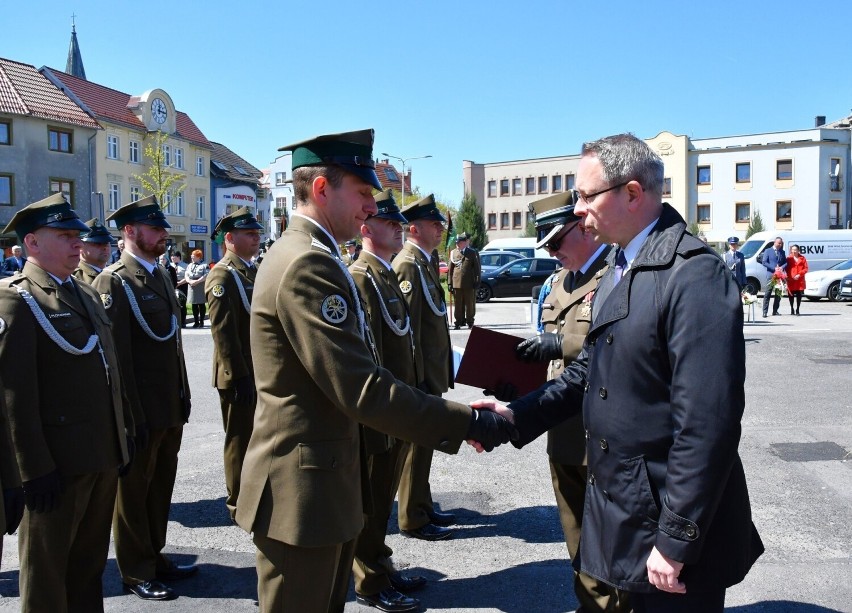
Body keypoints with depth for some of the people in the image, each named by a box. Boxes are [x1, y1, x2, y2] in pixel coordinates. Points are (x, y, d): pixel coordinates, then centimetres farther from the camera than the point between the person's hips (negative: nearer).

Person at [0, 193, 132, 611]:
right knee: (46, 573, 10)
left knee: (90, 563, 21)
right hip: (57, 463, -7)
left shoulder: (87, 294, 14)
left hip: (105, 454, 7)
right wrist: (35, 468, -19)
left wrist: (124, 433, 14)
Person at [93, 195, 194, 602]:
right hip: (140, 411, -8)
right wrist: (131, 415, -19)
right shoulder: (114, 281, -13)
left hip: (170, 407, 8)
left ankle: (155, 557, 34)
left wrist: (183, 396, 13)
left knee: (160, 486, 18)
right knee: (134, 491, 8)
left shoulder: (160, 275, 13)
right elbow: (116, 355, -18)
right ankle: (136, 573, 23)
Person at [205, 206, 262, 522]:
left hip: (263, 372, 8)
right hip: (240, 375, -8)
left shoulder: (253, 271, 13)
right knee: (240, 439, 4)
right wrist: (239, 376, -21)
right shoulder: (222, 276, -14)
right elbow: (223, 331, -20)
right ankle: (239, 504, 19)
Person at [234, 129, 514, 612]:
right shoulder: (306, 265, -22)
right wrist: (468, 423, -20)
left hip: (325, 485, 10)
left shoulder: (313, 257, 11)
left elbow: (352, 376, 13)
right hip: (302, 493, -10)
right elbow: (363, 391, -27)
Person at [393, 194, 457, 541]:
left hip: (430, 373, 10)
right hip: (420, 376, -10)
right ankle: (413, 519, 15)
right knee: (417, 445, 2)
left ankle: (423, 508, 31)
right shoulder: (408, 265, -17)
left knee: (422, 443, 18)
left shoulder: (423, 263, 14)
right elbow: (407, 327, -22)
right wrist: (416, 378, -22)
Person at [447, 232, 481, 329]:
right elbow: (450, 269, 7)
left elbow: (477, 269, 4)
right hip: (457, 283, 1)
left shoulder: (473, 253, 3)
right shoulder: (453, 253, 7)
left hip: (469, 284, -1)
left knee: (470, 304, 6)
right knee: (458, 304, 5)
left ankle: (470, 321, 18)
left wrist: (477, 282, -3)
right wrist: (449, 283, 1)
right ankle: (459, 321, 15)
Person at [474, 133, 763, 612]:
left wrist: (676, 539, -20)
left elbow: (708, 420, -24)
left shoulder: (695, 274, -21)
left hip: (669, 519, -8)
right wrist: (517, 416, 1)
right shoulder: (619, 269, 9)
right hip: (620, 507, 8)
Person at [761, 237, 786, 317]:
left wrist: (782, 267, -8)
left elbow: (786, 262, 15)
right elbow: (764, 262, -5)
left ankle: (775, 311, 13)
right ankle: (765, 312, -8)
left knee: (778, 294, 6)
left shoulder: (782, 252, 15)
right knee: (767, 294, -8)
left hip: (780, 275, 5)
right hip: (771, 274, -5)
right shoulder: (768, 251, 3)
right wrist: (774, 268, -15)